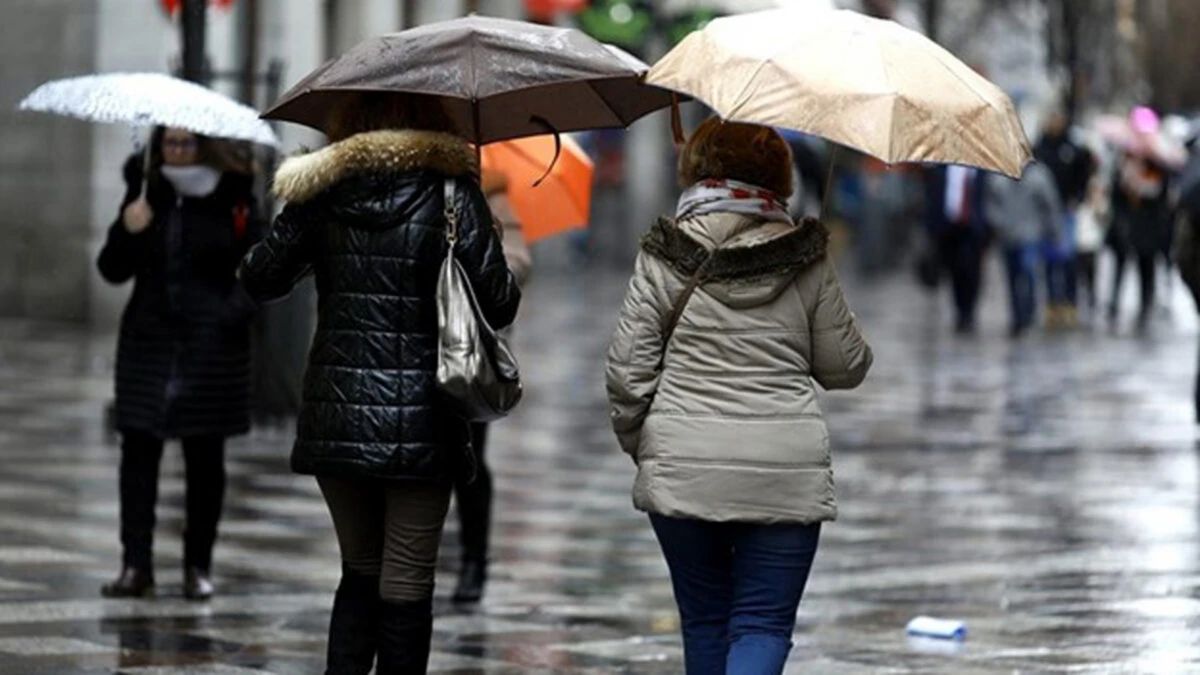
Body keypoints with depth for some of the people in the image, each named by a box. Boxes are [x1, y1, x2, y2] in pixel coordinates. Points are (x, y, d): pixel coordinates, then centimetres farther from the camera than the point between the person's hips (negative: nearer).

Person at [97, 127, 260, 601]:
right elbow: (113, 270, 6)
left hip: (211, 345, -2)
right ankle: (136, 565, 0)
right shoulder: (145, 193, 5)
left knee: (204, 456, 5)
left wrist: (235, 312, -16)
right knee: (138, 449, -3)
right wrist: (128, 230, -12)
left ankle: (198, 566, 13)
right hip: (148, 340, 2)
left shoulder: (233, 198, -2)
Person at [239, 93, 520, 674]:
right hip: (419, 423, -3)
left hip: (334, 418, 3)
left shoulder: (321, 191, 3)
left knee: (360, 571, 17)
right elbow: (497, 304, -9)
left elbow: (259, 278, 7)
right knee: (406, 583, 3)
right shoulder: (451, 192, -5)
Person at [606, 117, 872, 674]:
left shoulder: (664, 258, -2)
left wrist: (637, 441, 14)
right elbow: (846, 367, 7)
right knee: (763, 624, 1)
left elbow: (627, 370, -2)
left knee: (704, 621, 16)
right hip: (786, 474, -1)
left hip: (681, 471, 1)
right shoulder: (806, 263, 0)